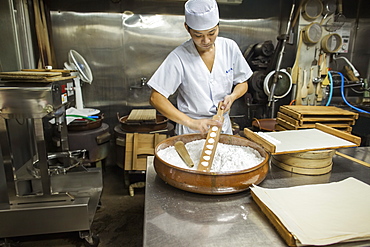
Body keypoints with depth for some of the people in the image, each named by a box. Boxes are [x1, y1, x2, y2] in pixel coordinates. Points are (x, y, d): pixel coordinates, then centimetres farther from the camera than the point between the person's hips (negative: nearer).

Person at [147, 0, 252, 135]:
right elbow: (155, 98, -22)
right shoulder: (179, 57, -19)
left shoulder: (229, 47, -7)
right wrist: (191, 122, -30)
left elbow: (242, 83, 6)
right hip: (190, 131, -3)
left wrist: (232, 96, -16)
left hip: (223, 126, 4)